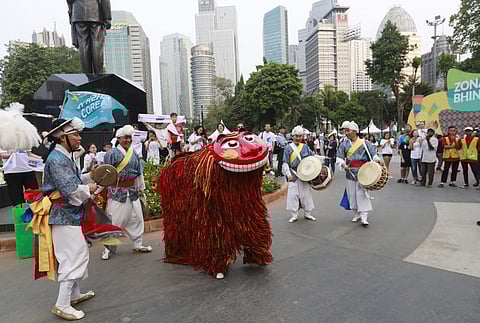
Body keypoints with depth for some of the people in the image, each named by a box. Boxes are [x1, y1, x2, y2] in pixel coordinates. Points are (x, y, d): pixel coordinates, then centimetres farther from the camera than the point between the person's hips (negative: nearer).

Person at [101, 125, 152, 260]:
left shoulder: (134, 154, 9)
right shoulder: (112, 154, -8)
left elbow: (139, 173, 16)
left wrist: (141, 188, 18)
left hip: (132, 192, 6)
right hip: (117, 192, -6)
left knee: (136, 218, 12)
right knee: (114, 220, 1)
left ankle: (137, 244, 26)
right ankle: (108, 247, 16)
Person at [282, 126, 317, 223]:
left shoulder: (305, 147, 6)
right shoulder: (288, 148, -3)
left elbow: (313, 155, 14)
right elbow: (285, 163, -4)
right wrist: (288, 174, -12)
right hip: (294, 175, -3)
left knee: (306, 193, 10)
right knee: (293, 194, -3)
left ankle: (307, 213, 24)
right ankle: (294, 215, 9)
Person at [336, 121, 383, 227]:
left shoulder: (364, 143, -1)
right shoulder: (344, 144, 6)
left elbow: (373, 153, -2)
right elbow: (339, 157, 1)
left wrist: (377, 159, -22)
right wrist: (343, 164, -18)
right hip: (350, 173, 3)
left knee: (362, 194, -5)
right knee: (352, 194, 10)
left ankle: (364, 217, -1)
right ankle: (356, 215, 26)